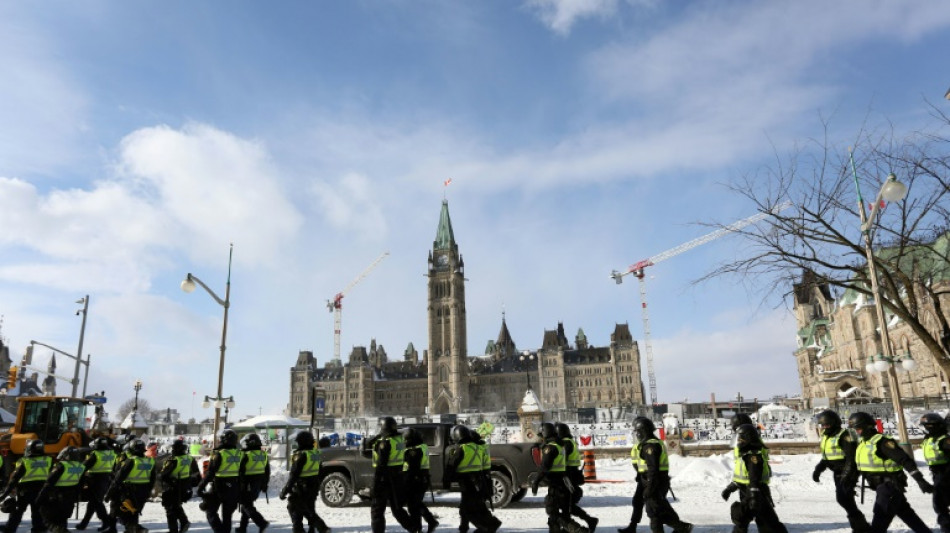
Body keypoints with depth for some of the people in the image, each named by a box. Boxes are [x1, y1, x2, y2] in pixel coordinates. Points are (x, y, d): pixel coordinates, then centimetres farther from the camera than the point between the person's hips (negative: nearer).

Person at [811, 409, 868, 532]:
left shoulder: (845, 435, -16)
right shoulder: (826, 436, 11)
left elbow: (851, 458, -20)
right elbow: (825, 457, 19)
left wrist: (846, 476, -25)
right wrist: (818, 469, 8)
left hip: (848, 473, -9)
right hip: (838, 473, 9)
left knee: (843, 498, -15)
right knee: (845, 499, 11)